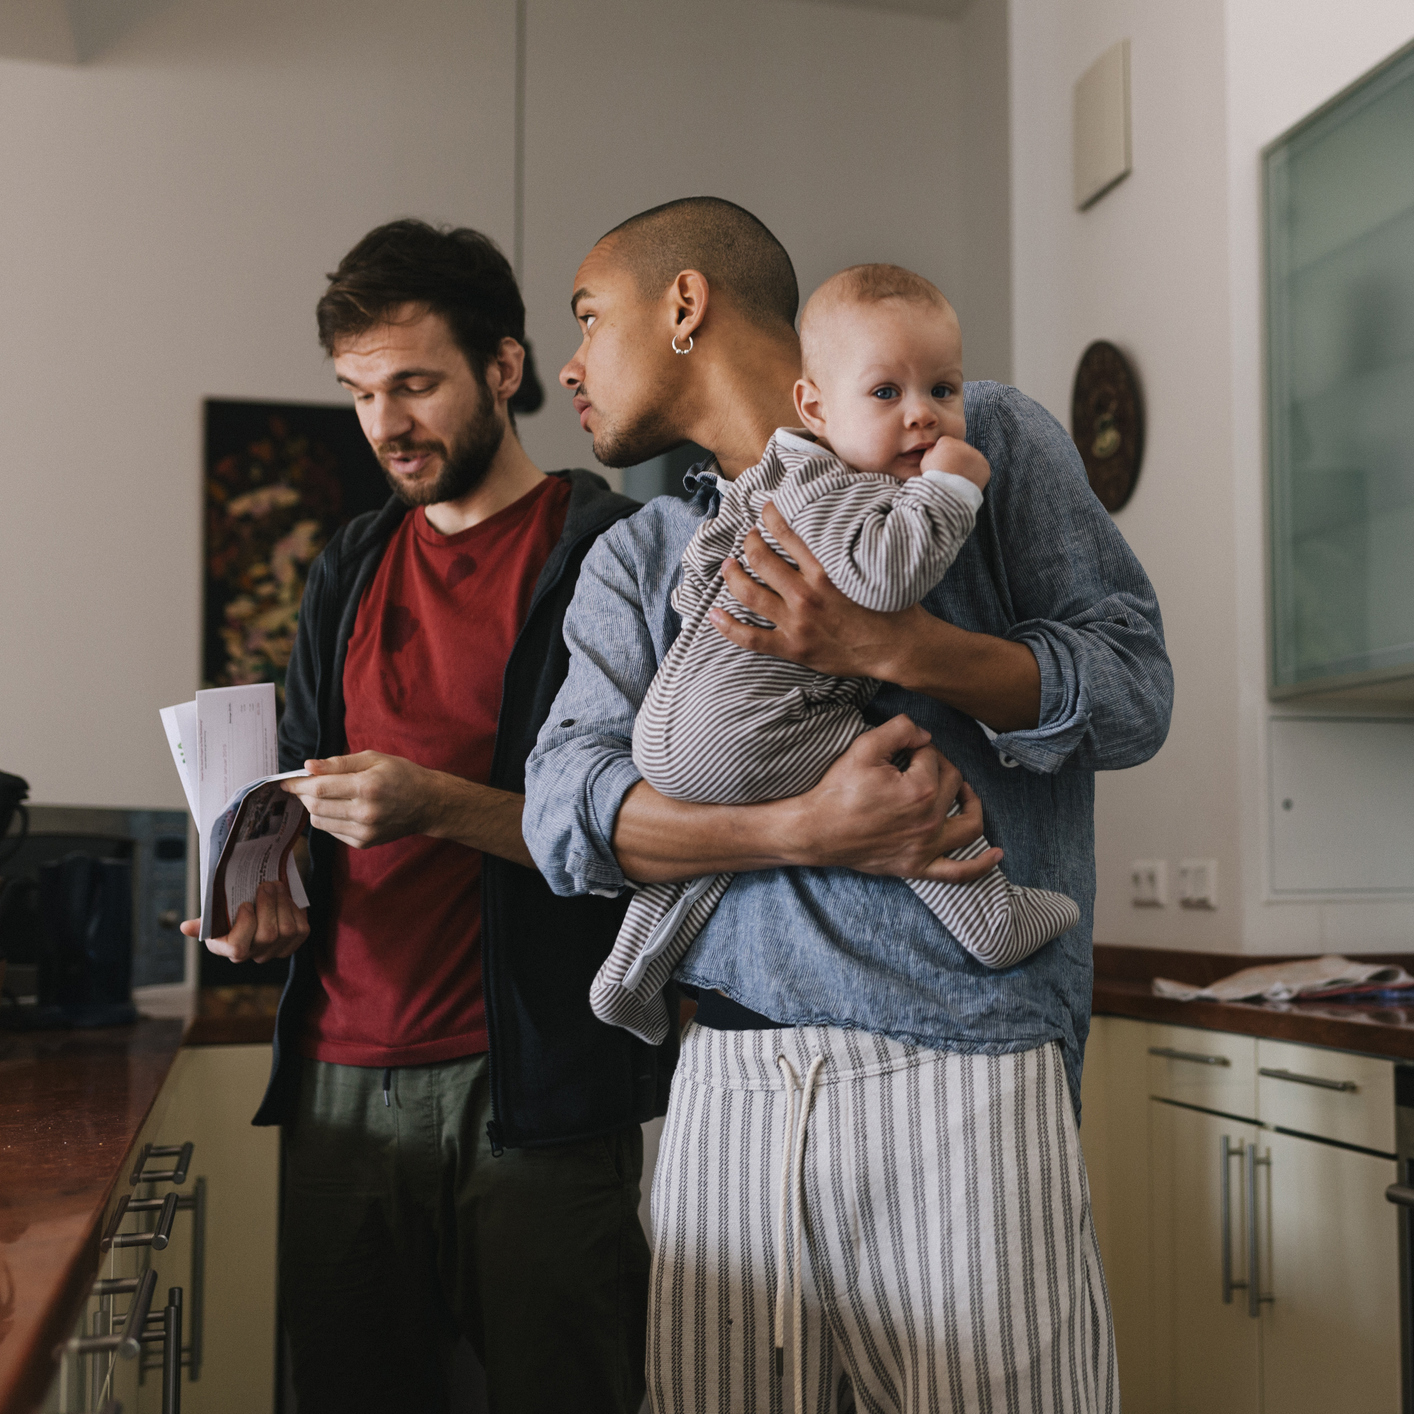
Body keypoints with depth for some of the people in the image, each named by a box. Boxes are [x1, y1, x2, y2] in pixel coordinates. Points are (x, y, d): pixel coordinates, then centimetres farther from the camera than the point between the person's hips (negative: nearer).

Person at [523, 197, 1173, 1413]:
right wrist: (808, 830, -16)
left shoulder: (988, 440, 6)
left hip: (964, 1072, -3)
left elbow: (1137, 691, -1)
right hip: (729, 1084, 3)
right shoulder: (638, 558, 14)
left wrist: (892, 646, -16)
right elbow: (564, 811, 0)